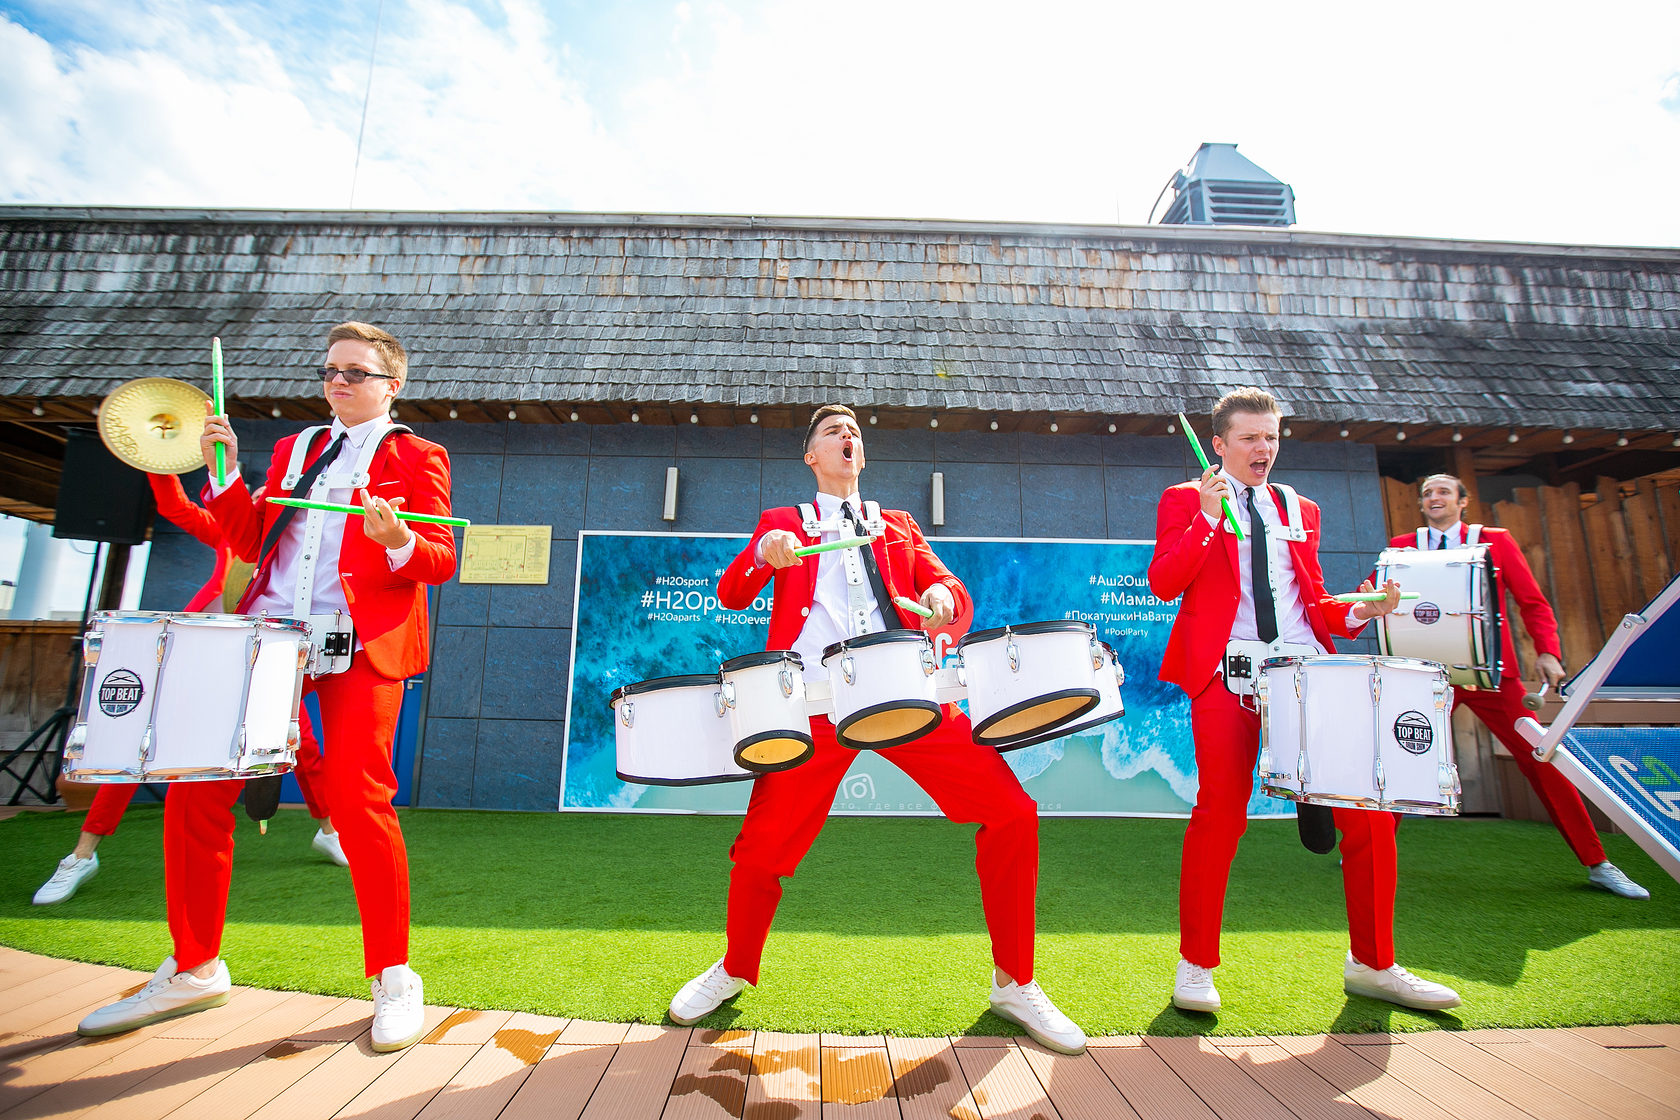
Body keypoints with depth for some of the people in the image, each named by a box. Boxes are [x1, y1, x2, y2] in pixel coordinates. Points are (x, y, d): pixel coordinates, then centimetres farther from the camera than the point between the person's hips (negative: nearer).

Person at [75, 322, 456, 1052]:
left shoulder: (417, 458, 6)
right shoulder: (292, 450, 23)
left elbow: (440, 561, -3)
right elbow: (251, 542, 17)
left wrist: (397, 540, -24)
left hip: (362, 644, -6)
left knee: (357, 798, -11)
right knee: (194, 786, 3)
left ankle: (393, 979, 5)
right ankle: (194, 970, 24)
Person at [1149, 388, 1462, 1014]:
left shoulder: (1300, 510, 23)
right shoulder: (1185, 501, 9)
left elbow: (1313, 603, 22)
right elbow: (1162, 584, -6)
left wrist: (1356, 611, 2)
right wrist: (1208, 517, -14)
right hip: (1227, 669, -4)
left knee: (1369, 807, -1)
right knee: (1220, 813, -11)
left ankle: (1372, 964, 21)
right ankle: (1196, 966, 7)